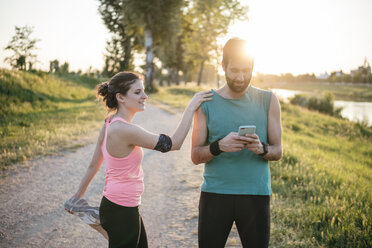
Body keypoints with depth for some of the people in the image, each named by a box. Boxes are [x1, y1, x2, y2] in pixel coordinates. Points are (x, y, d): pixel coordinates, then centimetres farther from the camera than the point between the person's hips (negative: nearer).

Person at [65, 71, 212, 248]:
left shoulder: (109, 124, 3)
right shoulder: (124, 130, -25)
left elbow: (93, 165, 14)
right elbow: (174, 143, -21)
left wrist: (77, 197, 25)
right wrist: (191, 107, -13)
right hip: (121, 212, -10)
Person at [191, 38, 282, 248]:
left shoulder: (268, 101, 4)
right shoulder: (207, 102, 2)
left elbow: (277, 151, 5)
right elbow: (195, 156, 0)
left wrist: (261, 149, -18)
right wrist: (219, 146, -21)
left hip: (256, 195, 1)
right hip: (214, 193, 0)